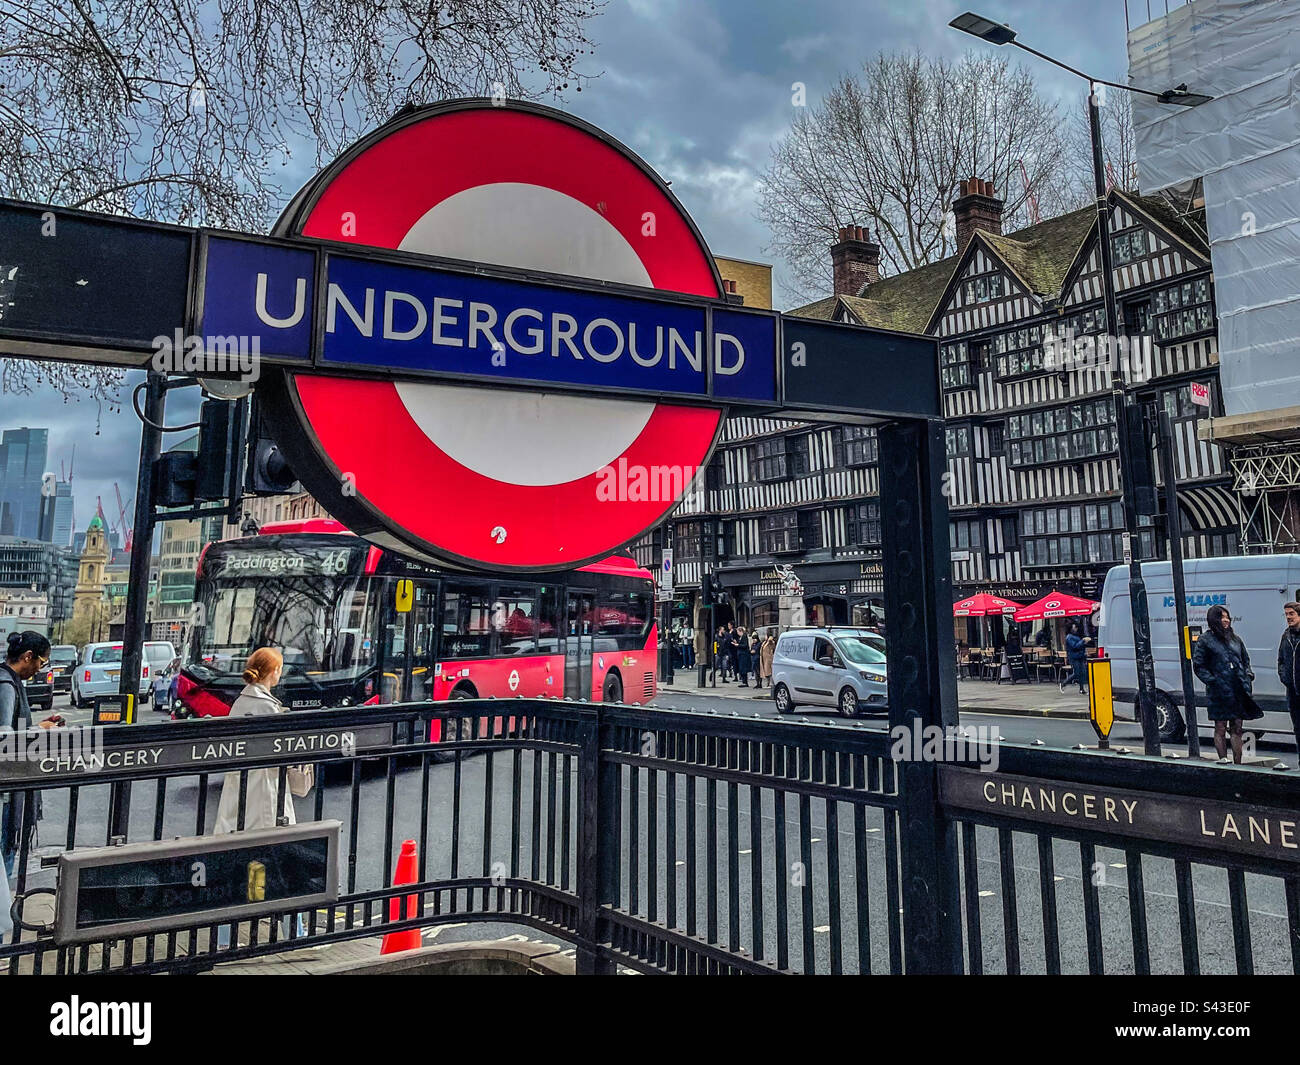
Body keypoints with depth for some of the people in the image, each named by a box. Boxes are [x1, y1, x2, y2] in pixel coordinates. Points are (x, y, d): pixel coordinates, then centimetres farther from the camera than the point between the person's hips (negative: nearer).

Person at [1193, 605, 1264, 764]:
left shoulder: (1235, 638, 13)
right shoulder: (1206, 640, -3)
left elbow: (1246, 659, 25)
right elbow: (1198, 665, -3)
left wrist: (1248, 674, 9)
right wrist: (1211, 680, -12)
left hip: (1239, 691, 5)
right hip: (1219, 692, -5)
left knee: (1237, 729, 8)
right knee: (1220, 729, 2)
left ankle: (1238, 764, 14)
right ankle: (1223, 763, 10)